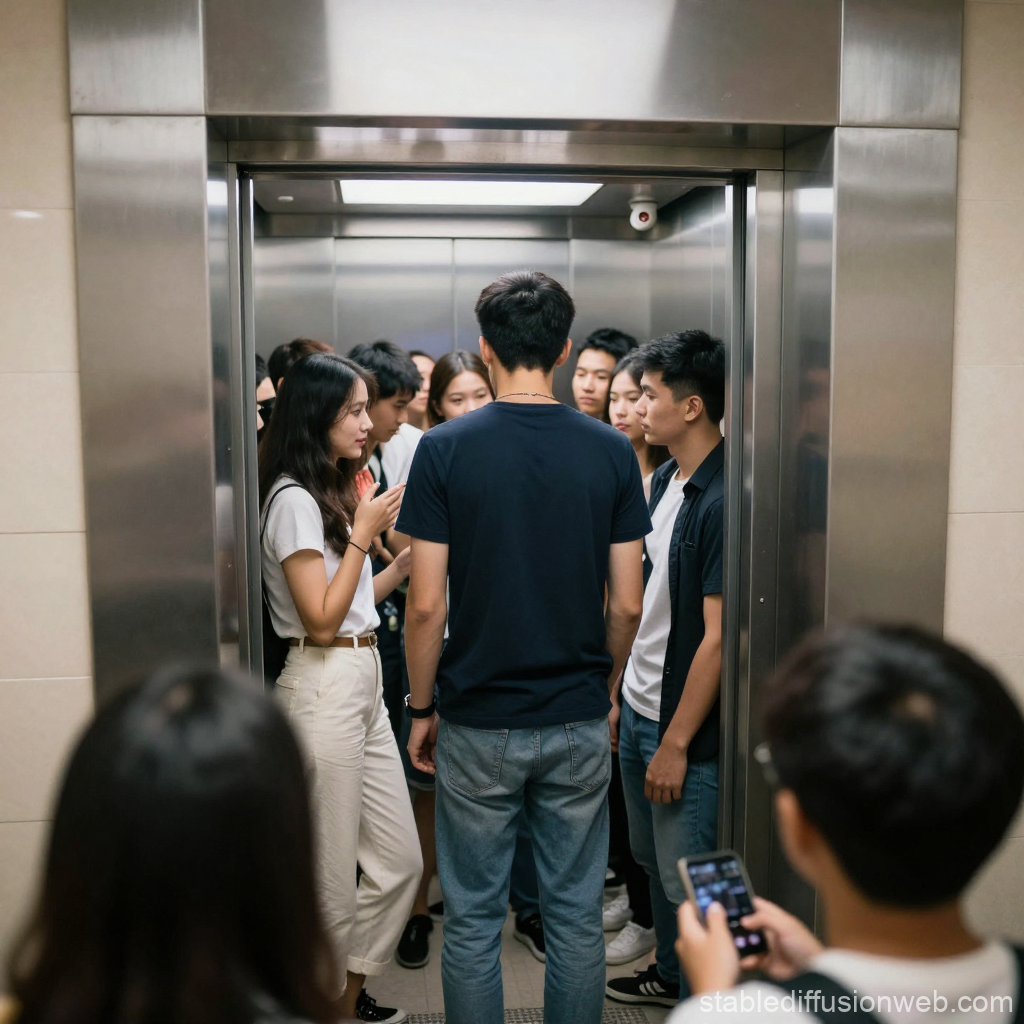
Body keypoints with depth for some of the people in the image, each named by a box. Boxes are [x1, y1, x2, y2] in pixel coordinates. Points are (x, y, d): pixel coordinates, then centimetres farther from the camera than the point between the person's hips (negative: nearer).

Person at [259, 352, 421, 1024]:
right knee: (334, 871, 4)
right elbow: (322, 620, -16)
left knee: (399, 859, 14)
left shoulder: (337, 491, 15)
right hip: (324, 686, -9)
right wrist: (363, 532, -14)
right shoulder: (294, 498, -13)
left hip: (363, 681, 9)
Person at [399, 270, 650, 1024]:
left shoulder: (445, 449, -9)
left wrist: (421, 710, 3)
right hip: (579, 722, 2)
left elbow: (426, 604, -10)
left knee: (473, 920, 13)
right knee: (577, 916, 16)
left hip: (478, 726, -2)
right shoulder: (611, 452, -3)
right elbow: (627, 604, -2)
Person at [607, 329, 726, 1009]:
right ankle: (669, 974, 44)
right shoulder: (664, 480, 6)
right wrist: (619, 695, 16)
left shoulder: (723, 500, -21)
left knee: (687, 880, 7)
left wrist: (676, 743, -18)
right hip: (639, 707, 9)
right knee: (653, 859, 24)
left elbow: (718, 637, -21)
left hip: (685, 725, -9)